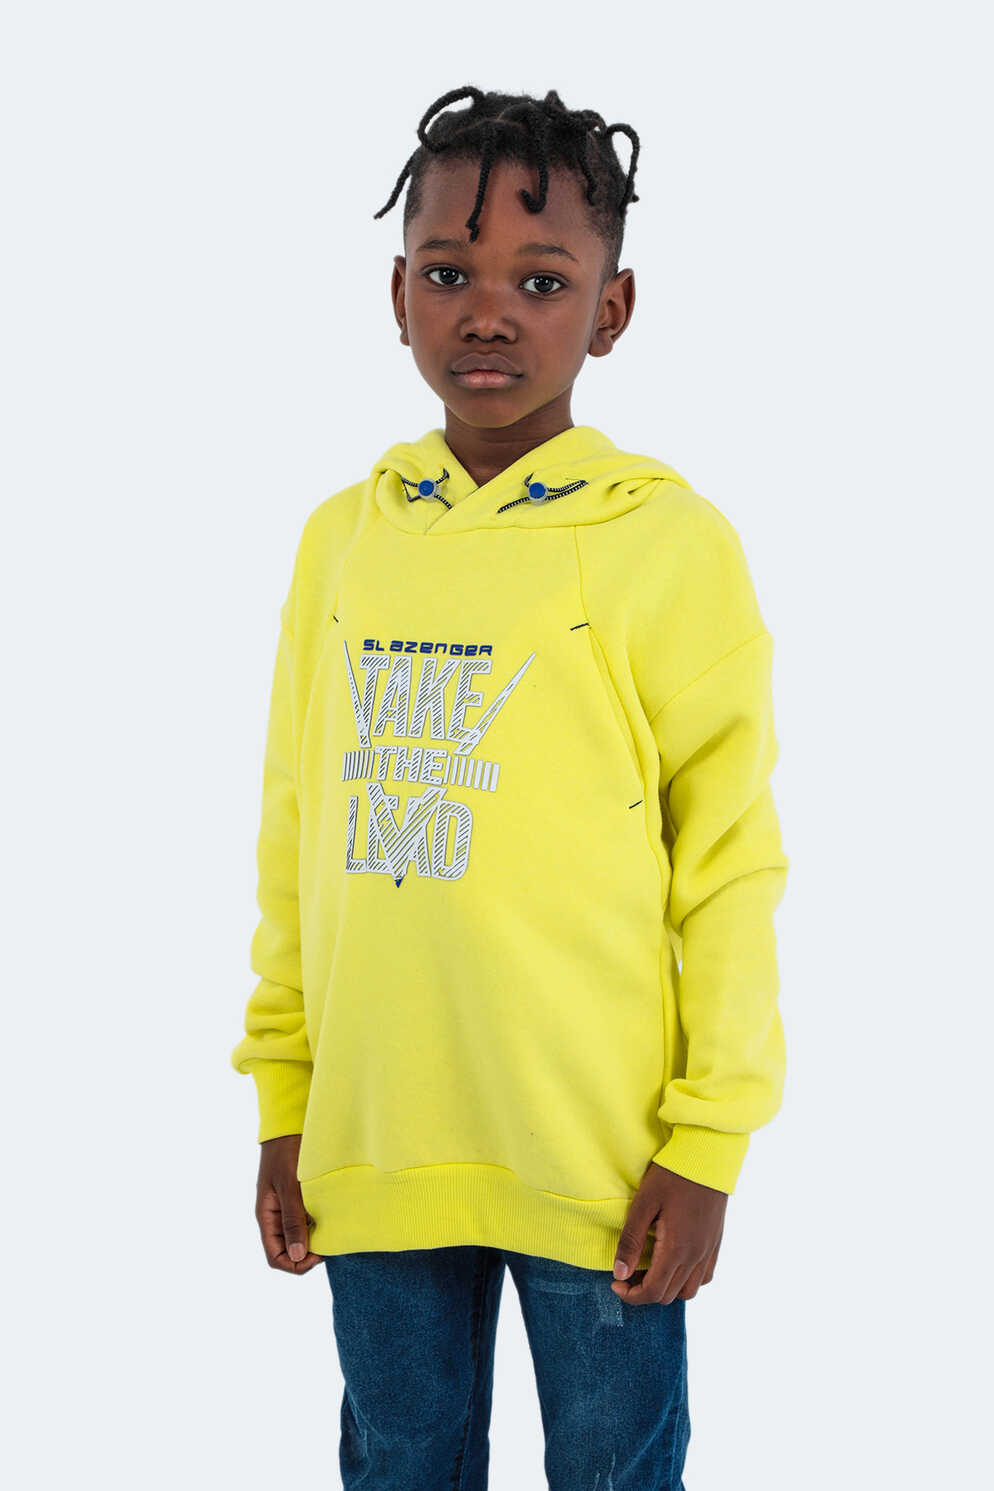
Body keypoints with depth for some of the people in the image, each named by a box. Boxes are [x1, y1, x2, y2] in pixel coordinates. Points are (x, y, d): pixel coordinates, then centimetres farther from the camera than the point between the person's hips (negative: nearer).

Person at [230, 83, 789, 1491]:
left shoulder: (669, 543, -7)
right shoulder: (343, 538, 5)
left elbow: (731, 862, -6)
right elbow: (296, 837, 10)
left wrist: (707, 1145, -9)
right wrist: (283, 1104, 9)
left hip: (600, 1165, -4)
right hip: (371, 1154, 4)